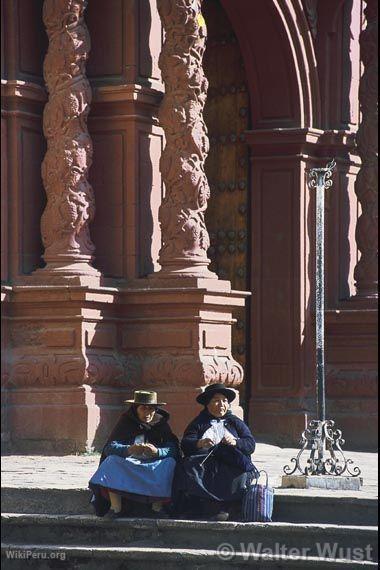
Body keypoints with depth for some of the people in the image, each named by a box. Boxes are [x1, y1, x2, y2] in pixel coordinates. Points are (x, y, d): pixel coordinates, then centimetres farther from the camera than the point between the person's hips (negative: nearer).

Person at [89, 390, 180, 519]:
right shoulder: (125, 422, -1)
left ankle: (158, 507, -23)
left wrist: (157, 451, -34)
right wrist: (129, 450, -35)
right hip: (127, 465, 0)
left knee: (169, 463, -29)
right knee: (112, 461, -29)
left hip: (153, 465, 0)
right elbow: (109, 447, -14)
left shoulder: (161, 423, 3)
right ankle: (115, 508, -31)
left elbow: (173, 449, -11)